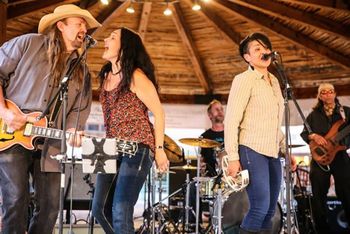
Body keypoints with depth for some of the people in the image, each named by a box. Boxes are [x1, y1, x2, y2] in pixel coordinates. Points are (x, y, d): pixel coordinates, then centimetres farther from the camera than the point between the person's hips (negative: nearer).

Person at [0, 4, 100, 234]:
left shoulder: (82, 72, 14)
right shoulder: (29, 44, 1)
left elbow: (79, 109, 11)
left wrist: (72, 131, -10)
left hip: (49, 144, 5)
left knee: (50, 205, 6)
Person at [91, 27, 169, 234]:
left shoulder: (136, 76, -10)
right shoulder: (106, 76, 14)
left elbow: (159, 113, -8)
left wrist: (159, 149, -10)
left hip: (137, 148, -8)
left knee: (120, 213, -14)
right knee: (100, 209, 9)